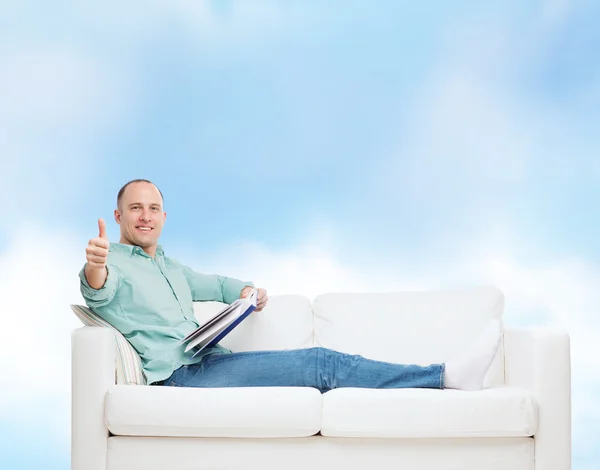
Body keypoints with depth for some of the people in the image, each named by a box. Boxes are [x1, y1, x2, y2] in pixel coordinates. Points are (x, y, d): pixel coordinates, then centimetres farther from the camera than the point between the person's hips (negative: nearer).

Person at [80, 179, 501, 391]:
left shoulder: (170, 267, 27)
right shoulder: (113, 264, 0)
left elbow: (215, 285, 41)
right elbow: (99, 289, -24)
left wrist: (247, 291, 17)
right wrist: (94, 265, -49)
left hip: (210, 362, 8)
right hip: (179, 376, -8)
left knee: (320, 366, -10)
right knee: (320, 363, -18)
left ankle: (449, 375, -16)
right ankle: (448, 376, -19)